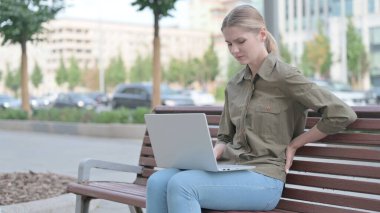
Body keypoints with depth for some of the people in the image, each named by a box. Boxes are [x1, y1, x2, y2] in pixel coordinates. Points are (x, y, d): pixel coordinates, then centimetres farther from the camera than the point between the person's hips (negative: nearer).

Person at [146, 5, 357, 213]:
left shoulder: (283, 76, -5)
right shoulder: (234, 85, 16)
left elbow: (342, 114, -10)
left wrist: (294, 144, -4)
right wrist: (211, 155, -3)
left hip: (263, 178, -6)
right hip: (230, 170, 7)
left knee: (181, 185, -28)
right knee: (158, 181, -18)